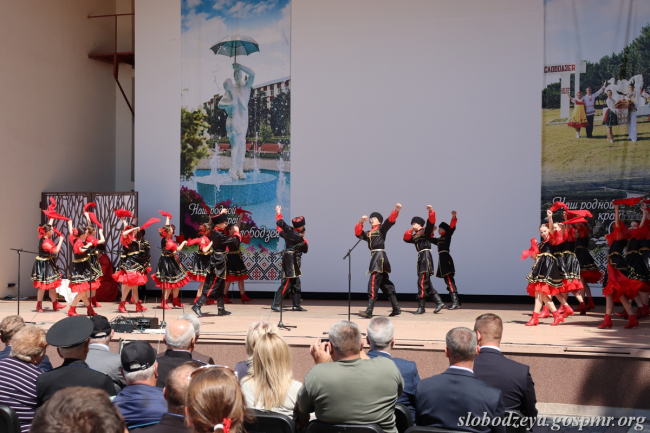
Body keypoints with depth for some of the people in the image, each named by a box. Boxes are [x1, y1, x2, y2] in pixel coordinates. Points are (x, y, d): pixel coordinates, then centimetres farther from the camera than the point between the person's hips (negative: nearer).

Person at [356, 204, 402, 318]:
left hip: (379, 257, -8)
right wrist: (361, 222, 0)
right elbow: (358, 233, 12)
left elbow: (390, 220, -11)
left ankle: (369, 311, -19)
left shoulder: (382, 229, 2)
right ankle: (396, 309, 21)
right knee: (385, 284, 13)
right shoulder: (369, 233, 20)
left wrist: (396, 210, -26)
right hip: (375, 257, 8)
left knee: (373, 283, -14)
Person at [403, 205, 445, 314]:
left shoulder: (426, 231, 0)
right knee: (426, 282, 9)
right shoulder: (415, 235, 20)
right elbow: (406, 239, 21)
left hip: (426, 256, -9)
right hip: (421, 257, 9)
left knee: (422, 282, -10)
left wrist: (431, 211, -28)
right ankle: (439, 302, 13)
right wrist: (411, 230, 12)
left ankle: (421, 307, -8)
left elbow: (431, 222, -14)